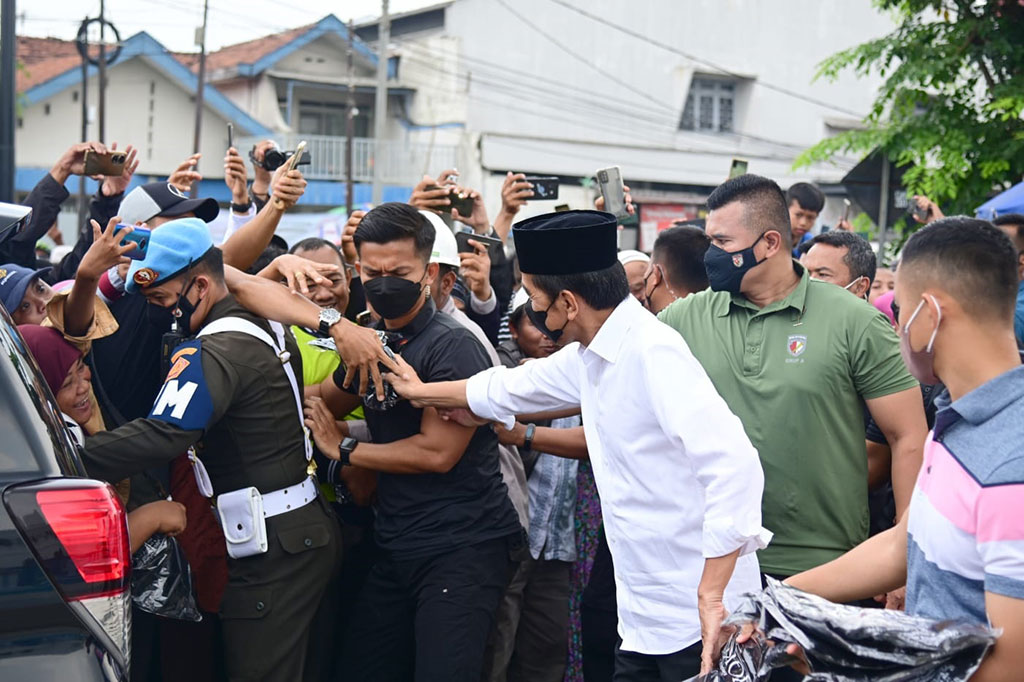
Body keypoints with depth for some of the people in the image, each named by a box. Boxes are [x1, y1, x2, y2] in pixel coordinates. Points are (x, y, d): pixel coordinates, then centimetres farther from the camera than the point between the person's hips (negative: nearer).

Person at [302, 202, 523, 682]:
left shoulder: (453, 346, -15)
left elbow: (437, 452, -19)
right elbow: (318, 404, 25)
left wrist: (343, 451, -7)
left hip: (462, 549, -8)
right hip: (397, 548, 8)